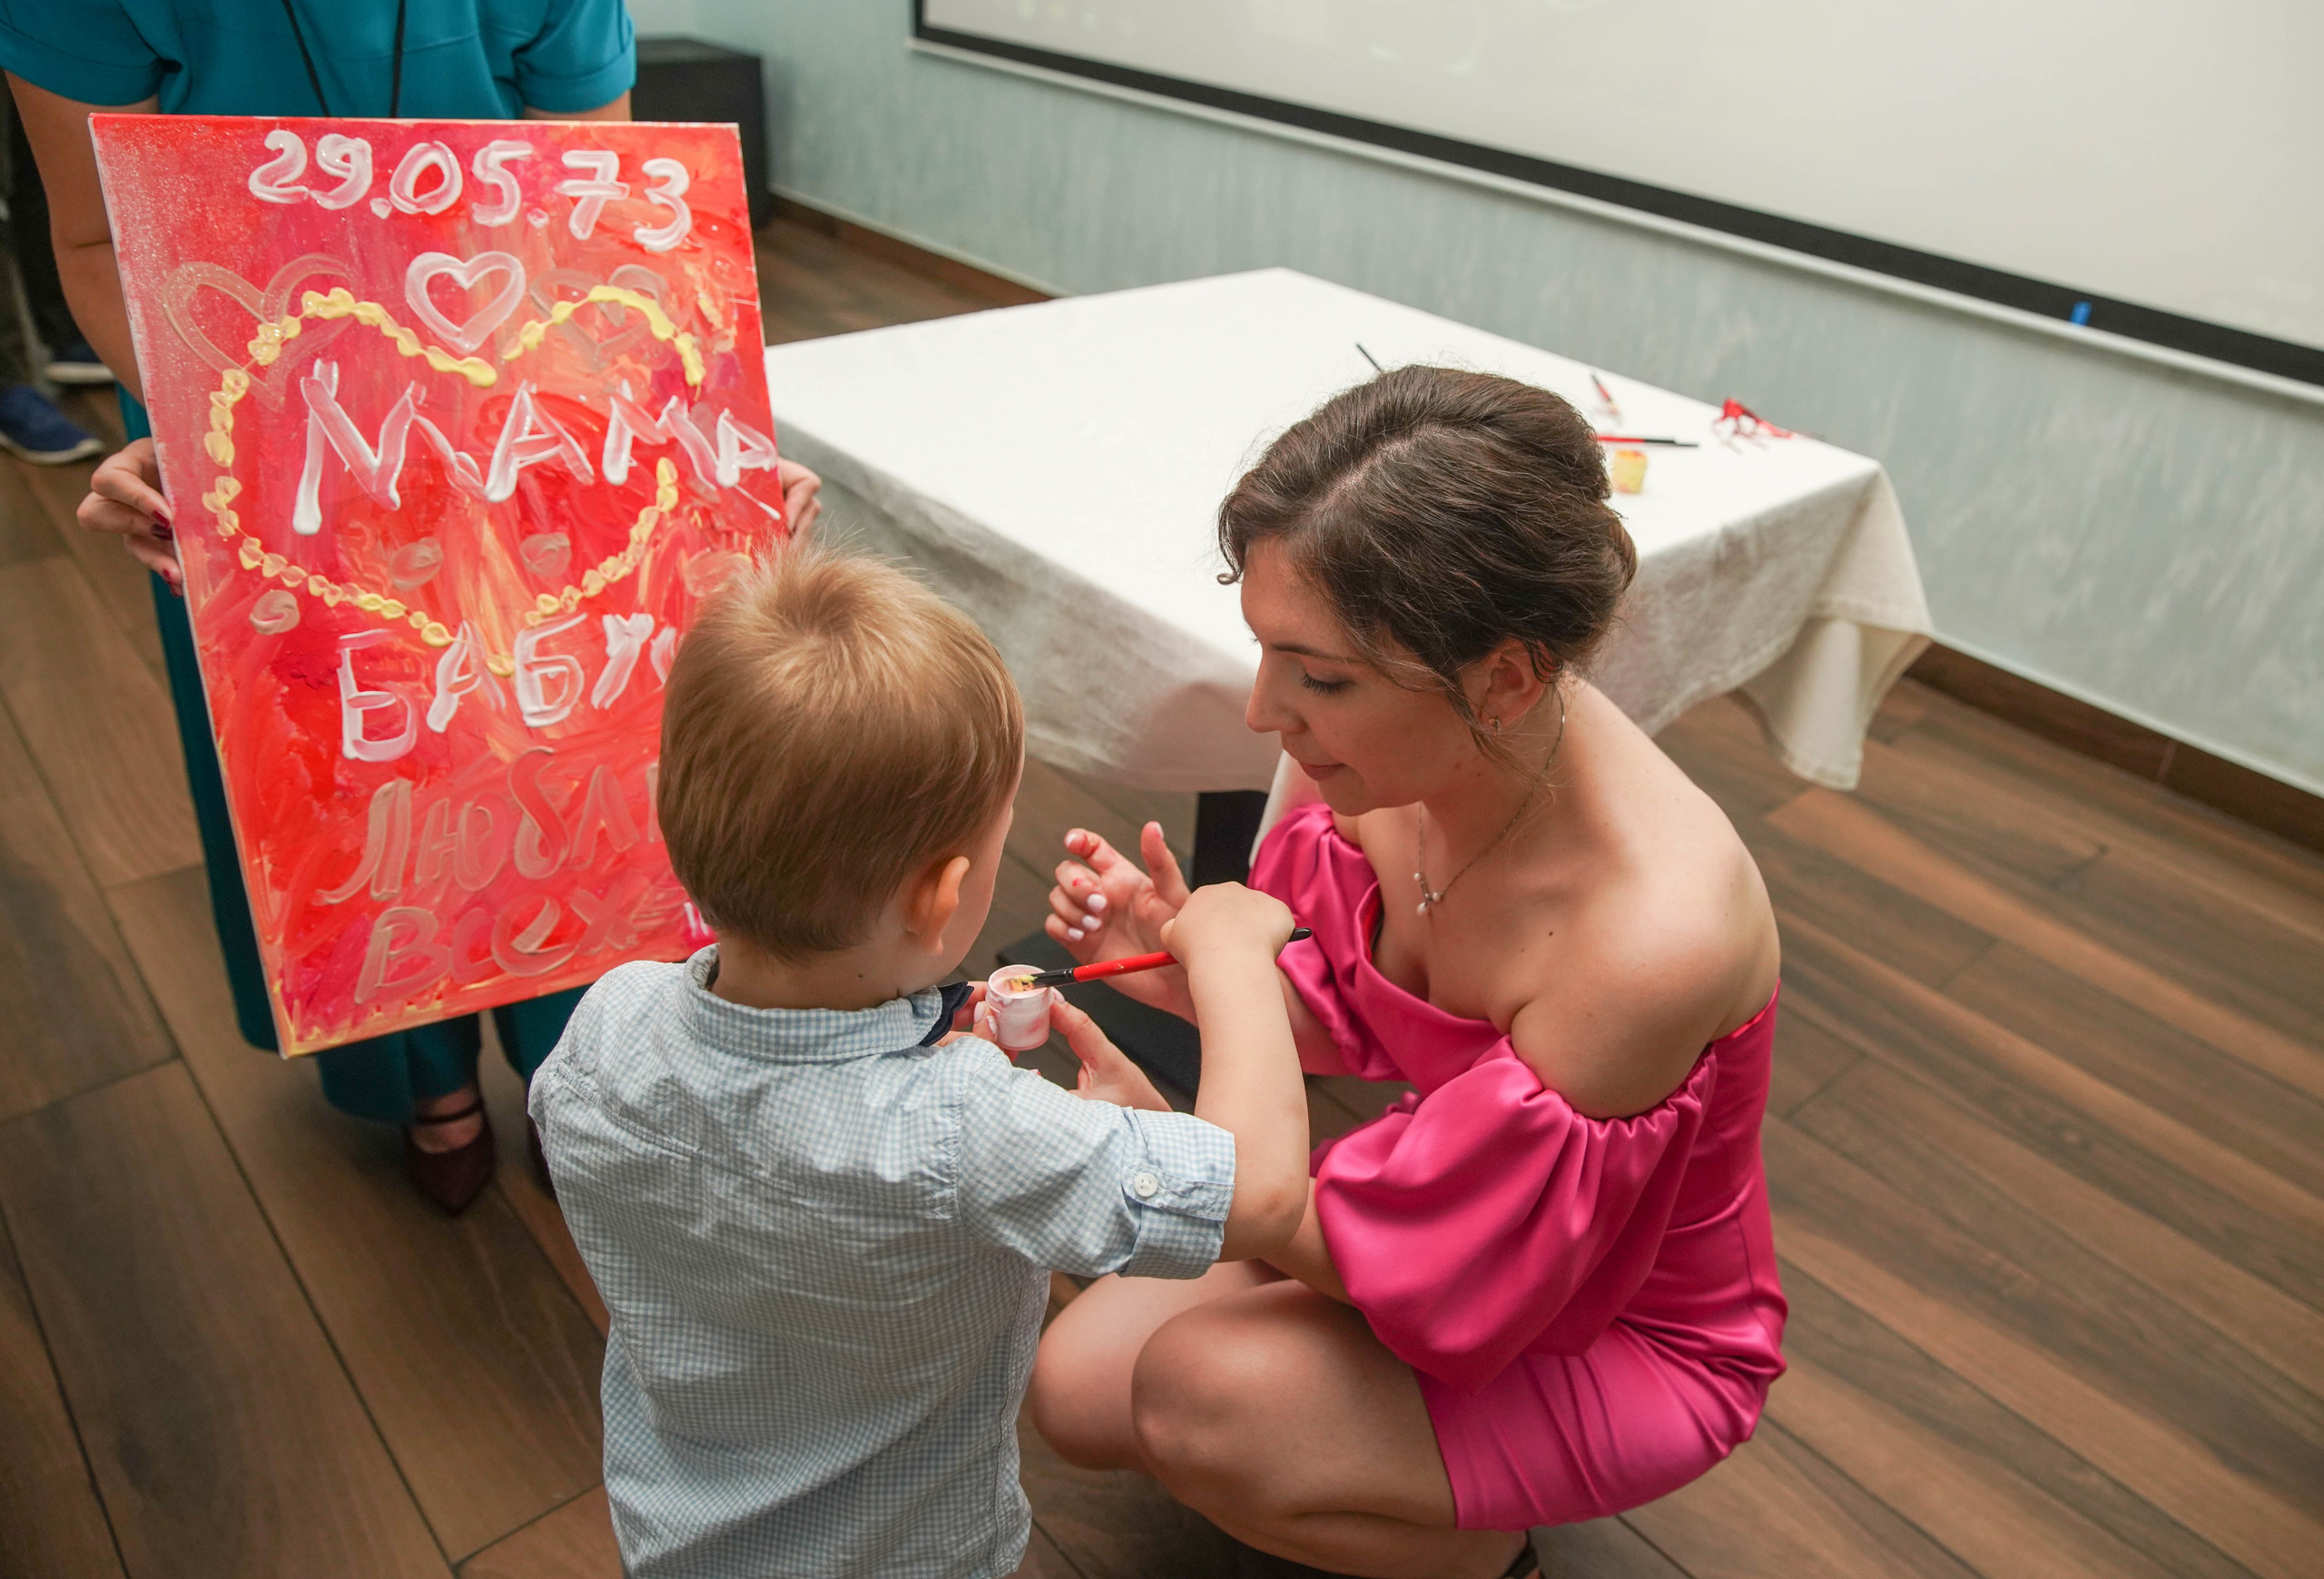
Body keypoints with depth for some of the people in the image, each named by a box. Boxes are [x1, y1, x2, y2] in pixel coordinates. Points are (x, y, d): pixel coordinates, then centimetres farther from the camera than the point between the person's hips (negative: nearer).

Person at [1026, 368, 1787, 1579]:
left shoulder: (1649, 939, -39)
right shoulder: (1427, 745, -20)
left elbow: (1431, 1269, -28)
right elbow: (1344, 1014, -3)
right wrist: (1184, 962, -22)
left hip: (1623, 1333, -6)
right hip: (1453, 1205, 6)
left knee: (1199, 1395, -27)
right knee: (1075, 1389, 1)